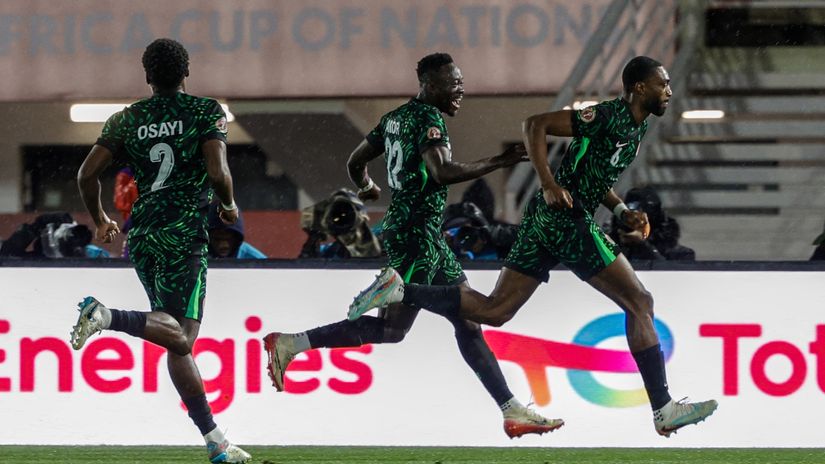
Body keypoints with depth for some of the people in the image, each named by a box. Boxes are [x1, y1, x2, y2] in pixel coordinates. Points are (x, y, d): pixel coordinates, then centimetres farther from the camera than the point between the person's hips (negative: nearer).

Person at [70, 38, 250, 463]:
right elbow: (217, 172, -14)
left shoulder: (127, 120, 11)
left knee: (177, 339, 8)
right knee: (179, 337, -13)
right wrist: (229, 206, 7)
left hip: (142, 235, 6)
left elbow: (87, 175, 6)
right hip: (183, 232, -6)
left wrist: (100, 220, 23)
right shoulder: (206, 112, 0)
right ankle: (106, 316, -37)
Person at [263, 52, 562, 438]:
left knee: (469, 320, 8)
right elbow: (443, 172, -25)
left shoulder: (396, 117, 16)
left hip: (427, 235, 11)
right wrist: (498, 163, -18)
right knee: (392, 328, -10)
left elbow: (355, 162, 25)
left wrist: (367, 188, 47)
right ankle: (288, 344, -7)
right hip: (417, 231, -11)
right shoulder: (428, 117, -11)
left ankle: (512, 411, 8)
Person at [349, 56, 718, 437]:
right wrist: (549, 185, -21)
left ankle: (398, 290, 0)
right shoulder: (609, 116, -11)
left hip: (543, 220, 10)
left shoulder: (636, 128, 19)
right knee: (639, 303, -4)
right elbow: (534, 125, -14)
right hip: (566, 219, -10)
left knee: (493, 310, 6)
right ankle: (664, 411, -4)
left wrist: (623, 213, 15)